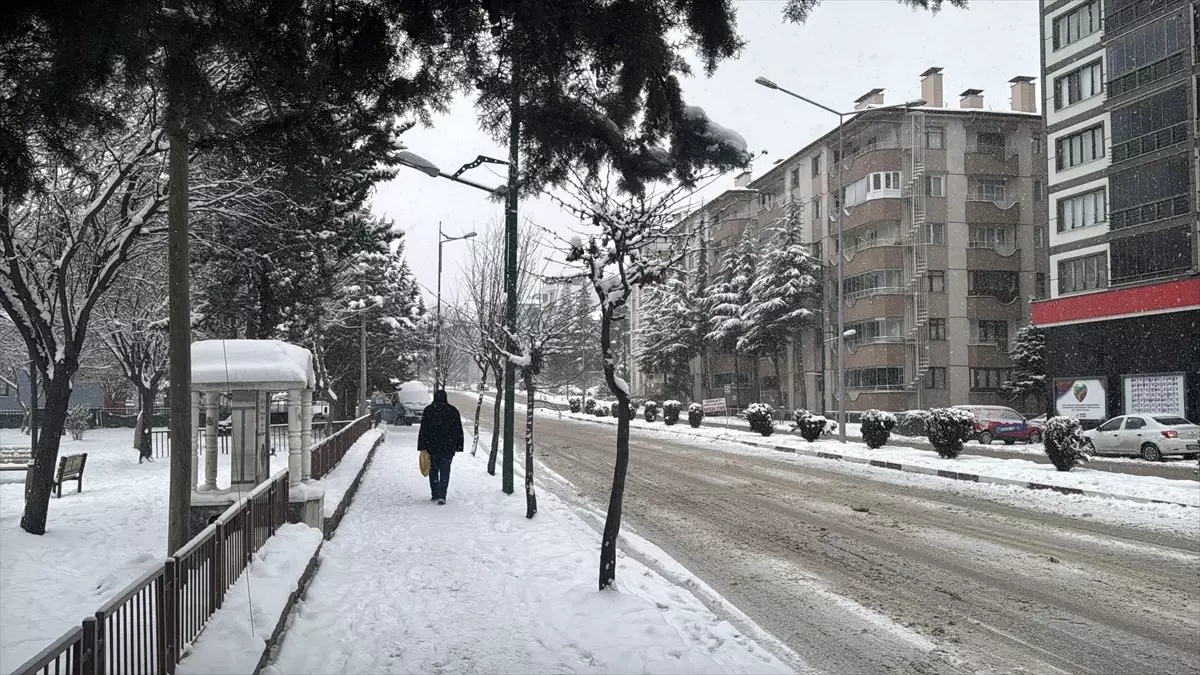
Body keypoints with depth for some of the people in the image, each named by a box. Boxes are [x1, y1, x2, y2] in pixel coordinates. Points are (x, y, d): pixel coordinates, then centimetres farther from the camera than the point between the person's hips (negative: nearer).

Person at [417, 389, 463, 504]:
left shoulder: (429, 410, -1)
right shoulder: (453, 411, 3)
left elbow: (423, 430, -4)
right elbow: (459, 431, 5)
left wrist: (422, 447, -2)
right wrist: (458, 447, 10)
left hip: (432, 447, 0)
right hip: (448, 447, 0)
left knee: (433, 471, 13)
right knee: (445, 472, 1)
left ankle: (435, 495, 15)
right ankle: (442, 496, -11)